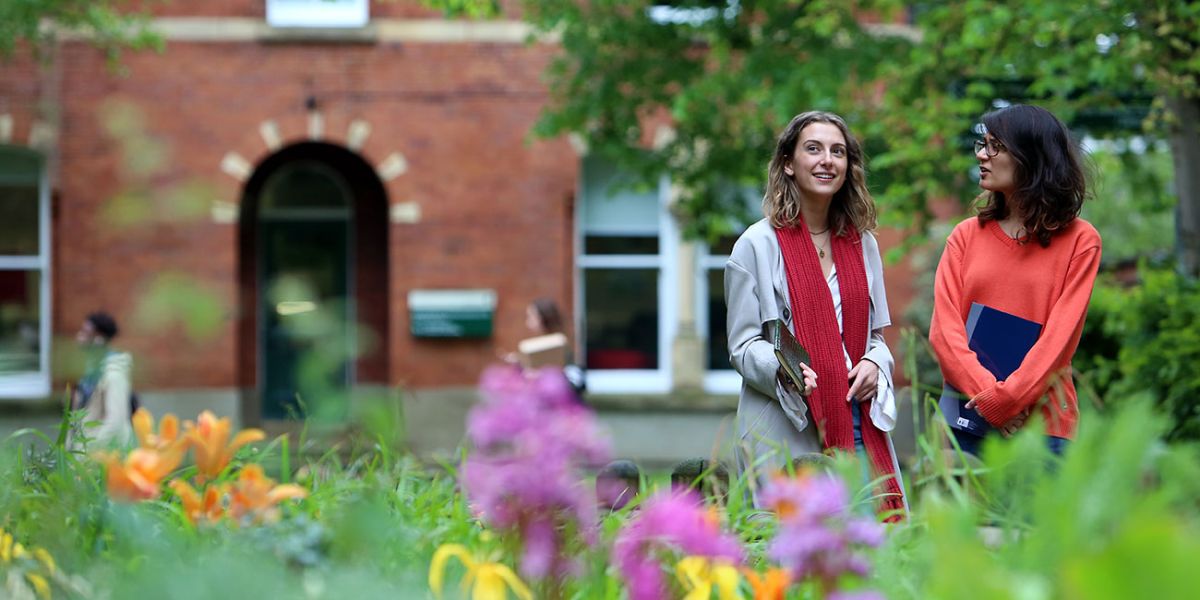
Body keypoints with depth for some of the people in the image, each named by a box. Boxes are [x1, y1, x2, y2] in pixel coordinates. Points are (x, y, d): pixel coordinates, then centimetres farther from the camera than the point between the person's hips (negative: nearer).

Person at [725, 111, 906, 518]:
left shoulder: (862, 243, 14)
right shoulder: (758, 244, -1)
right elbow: (743, 344, -3)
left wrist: (874, 363, -3)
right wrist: (782, 369, -23)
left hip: (859, 428, 5)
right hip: (787, 433, -4)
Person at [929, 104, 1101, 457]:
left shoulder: (1079, 240, 1)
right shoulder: (966, 236, 10)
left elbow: (1061, 336, -6)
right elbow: (944, 329, 1)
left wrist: (1003, 400, -15)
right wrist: (986, 394, -14)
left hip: (1043, 425, -2)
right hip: (967, 418, 3)